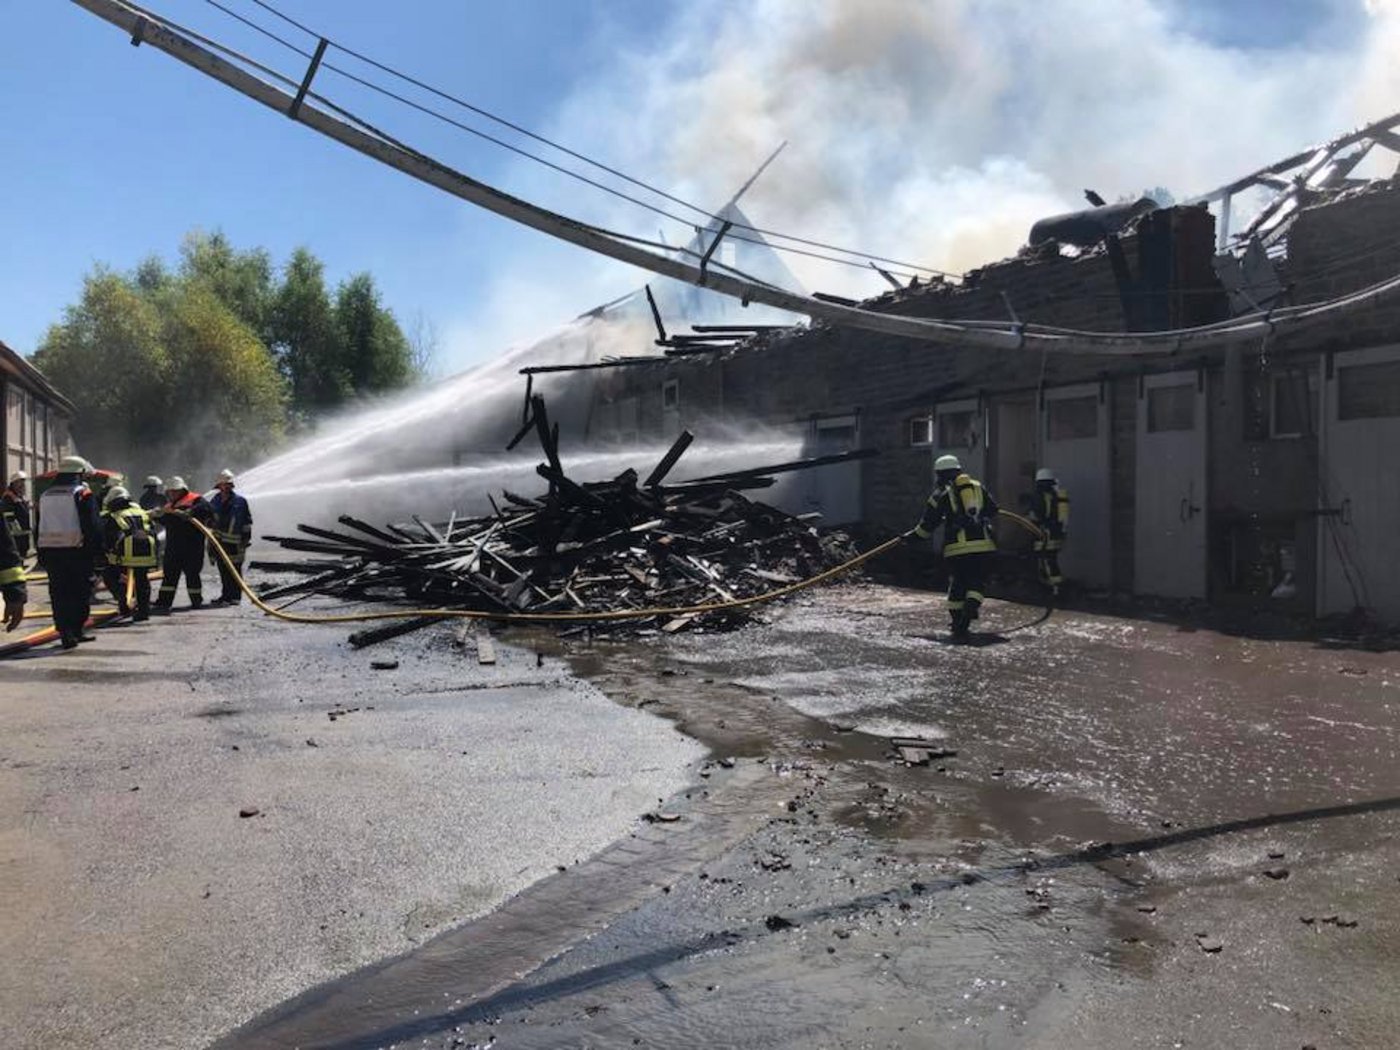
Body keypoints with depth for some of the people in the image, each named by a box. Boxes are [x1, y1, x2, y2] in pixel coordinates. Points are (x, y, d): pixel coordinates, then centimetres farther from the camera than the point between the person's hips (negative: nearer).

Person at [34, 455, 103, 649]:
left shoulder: (45, 496, 15)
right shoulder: (83, 494, -5)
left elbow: (37, 528, 17)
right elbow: (93, 526, -11)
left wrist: (41, 553, 20)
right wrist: (97, 551, -7)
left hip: (50, 552, 5)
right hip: (76, 551, -5)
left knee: (59, 594, 8)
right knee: (80, 593, 2)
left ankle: (65, 632, 6)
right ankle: (75, 630, -1)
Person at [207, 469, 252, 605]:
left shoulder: (240, 501, -2)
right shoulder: (215, 501, 9)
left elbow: (247, 521, 1)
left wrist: (246, 538, -3)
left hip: (234, 542, -5)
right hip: (219, 541, 5)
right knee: (223, 570, 9)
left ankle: (235, 596, 0)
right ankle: (226, 595, 17)